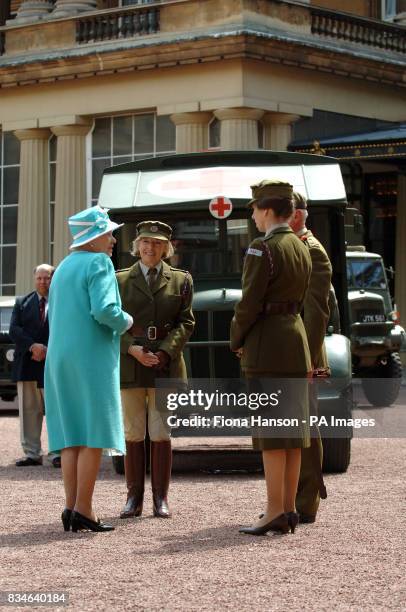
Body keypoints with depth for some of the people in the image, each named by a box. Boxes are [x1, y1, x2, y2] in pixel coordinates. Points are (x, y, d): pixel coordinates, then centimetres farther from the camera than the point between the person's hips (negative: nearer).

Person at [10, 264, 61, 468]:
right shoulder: (22, 303, 12)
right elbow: (14, 330, 2)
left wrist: (46, 350, -13)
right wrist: (33, 346, -13)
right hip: (26, 365, 4)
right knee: (29, 411, 5)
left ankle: (58, 452, 0)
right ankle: (32, 453, 10)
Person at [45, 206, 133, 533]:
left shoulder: (63, 267, 18)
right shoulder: (99, 263, -8)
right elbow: (104, 309, -21)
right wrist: (125, 321, -3)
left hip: (60, 359, 8)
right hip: (93, 357, -8)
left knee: (72, 436, 7)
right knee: (94, 434, -7)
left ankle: (71, 507, 3)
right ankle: (83, 510, -11)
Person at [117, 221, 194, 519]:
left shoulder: (181, 280, 9)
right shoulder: (120, 280, 8)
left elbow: (186, 322, 3)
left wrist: (165, 352, -12)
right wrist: (133, 349, -12)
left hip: (166, 364, 0)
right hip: (129, 365, 0)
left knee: (161, 435, 0)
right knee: (133, 434, 2)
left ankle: (161, 498, 5)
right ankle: (134, 497, 7)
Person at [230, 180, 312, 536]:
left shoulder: (263, 249, -14)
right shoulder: (301, 249, 12)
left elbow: (250, 302, -16)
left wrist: (236, 341, -1)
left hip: (267, 344, -8)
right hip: (297, 337, 8)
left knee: (270, 430, -8)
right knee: (292, 427, 9)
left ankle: (275, 512, -9)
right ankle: (289, 509, 12)